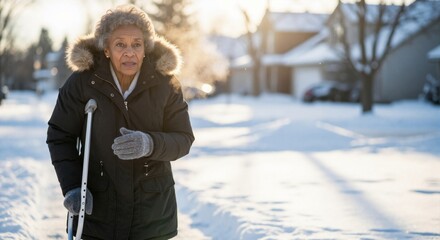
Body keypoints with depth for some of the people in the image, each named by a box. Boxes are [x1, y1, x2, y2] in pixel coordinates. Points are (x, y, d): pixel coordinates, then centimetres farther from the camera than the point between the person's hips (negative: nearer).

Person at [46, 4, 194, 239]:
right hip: (96, 205, -1)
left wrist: (150, 144, -25)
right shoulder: (82, 82, -11)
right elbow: (60, 136, -2)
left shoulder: (165, 84, -6)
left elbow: (183, 138, -4)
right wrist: (72, 187, -13)